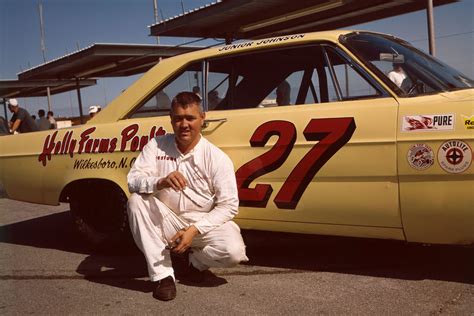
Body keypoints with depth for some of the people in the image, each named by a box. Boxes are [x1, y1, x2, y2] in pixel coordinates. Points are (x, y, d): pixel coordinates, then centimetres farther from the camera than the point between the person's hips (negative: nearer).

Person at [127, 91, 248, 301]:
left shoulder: (218, 158, -12)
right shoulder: (156, 146, -5)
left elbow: (228, 205, -13)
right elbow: (133, 179, -13)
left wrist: (194, 230, -23)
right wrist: (161, 182, -35)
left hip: (205, 222, -2)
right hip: (167, 220, 2)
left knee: (233, 252, -29)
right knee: (136, 200, -25)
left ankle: (196, 260, 9)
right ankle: (162, 274, -17)